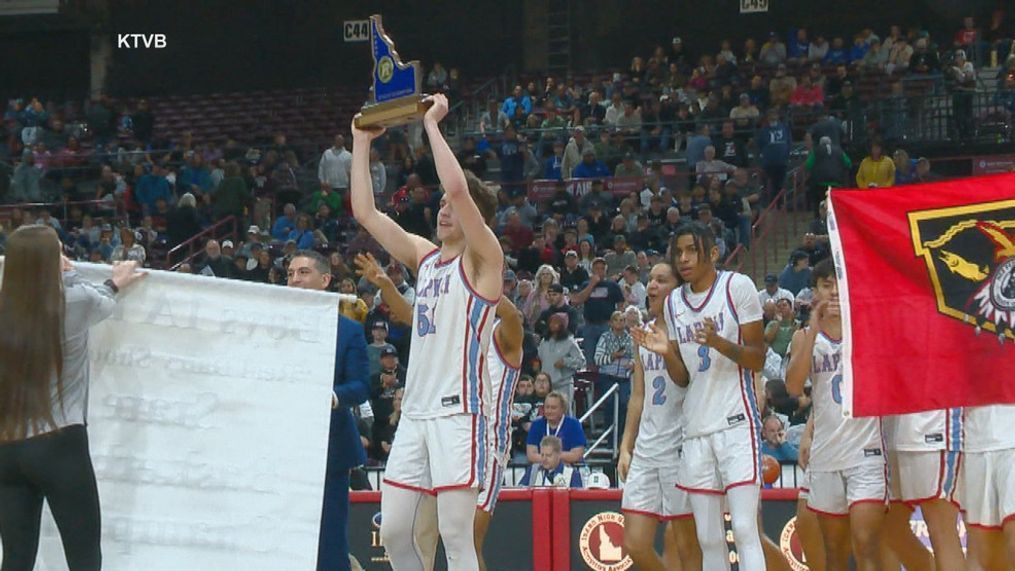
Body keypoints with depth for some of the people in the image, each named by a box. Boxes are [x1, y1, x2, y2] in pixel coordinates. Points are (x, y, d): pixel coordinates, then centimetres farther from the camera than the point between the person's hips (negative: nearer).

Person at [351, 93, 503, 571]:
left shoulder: (482, 258, -3)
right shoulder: (424, 256, 18)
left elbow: (458, 188, -19)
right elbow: (365, 212, 16)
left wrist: (432, 125, -12)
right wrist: (362, 142, 13)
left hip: (458, 410, -7)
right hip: (416, 411, 7)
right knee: (393, 532, 4)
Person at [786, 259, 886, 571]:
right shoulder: (804, 337, 9)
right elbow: (794, 387, -7)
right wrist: (814, 329, -11)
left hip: (866, 452, -3)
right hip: (826, 455, 4)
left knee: (864, 544, -15)